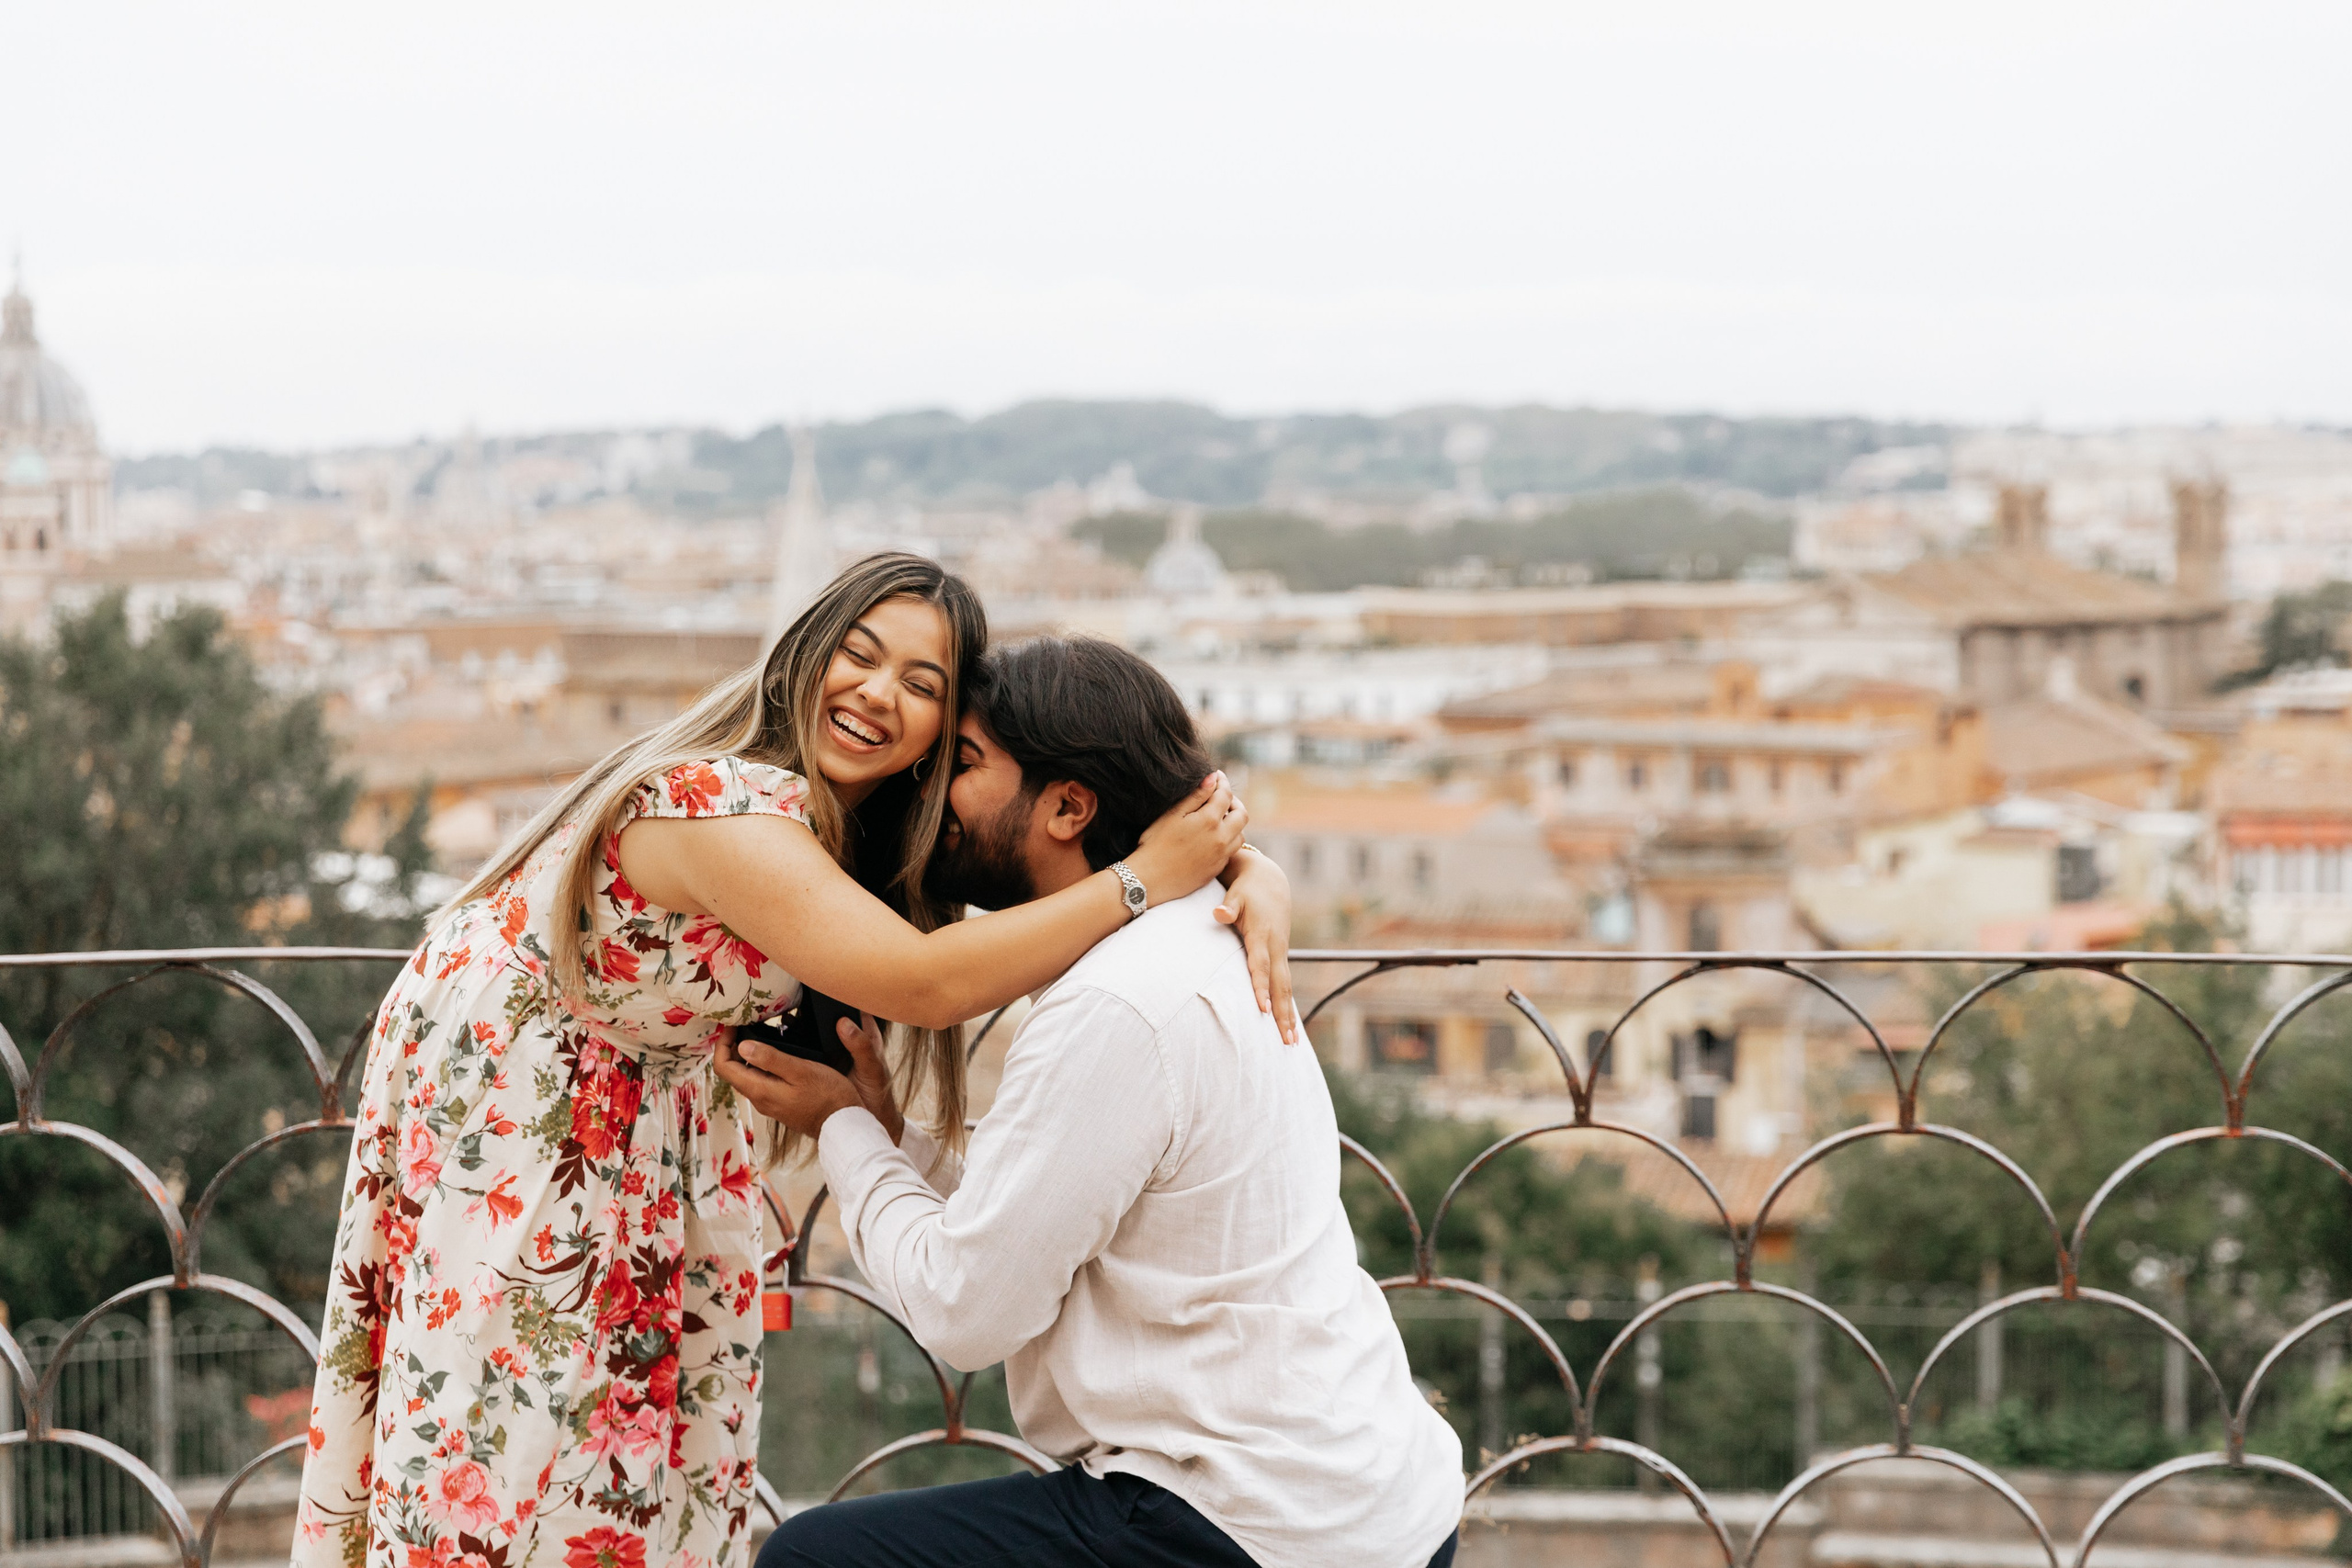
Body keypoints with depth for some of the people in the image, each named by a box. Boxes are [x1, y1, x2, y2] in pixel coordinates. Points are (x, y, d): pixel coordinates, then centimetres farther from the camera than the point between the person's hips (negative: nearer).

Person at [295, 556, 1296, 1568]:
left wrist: (1247, 869, -26)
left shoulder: (877, 822, -10)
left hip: (636, 1097, 8)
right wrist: (1149, 880, -41)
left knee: (649, 1418, 9)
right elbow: (921, 983, -44)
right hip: (498, 1094, -8)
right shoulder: (723, 808, -36)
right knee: (510, 1416, -3)